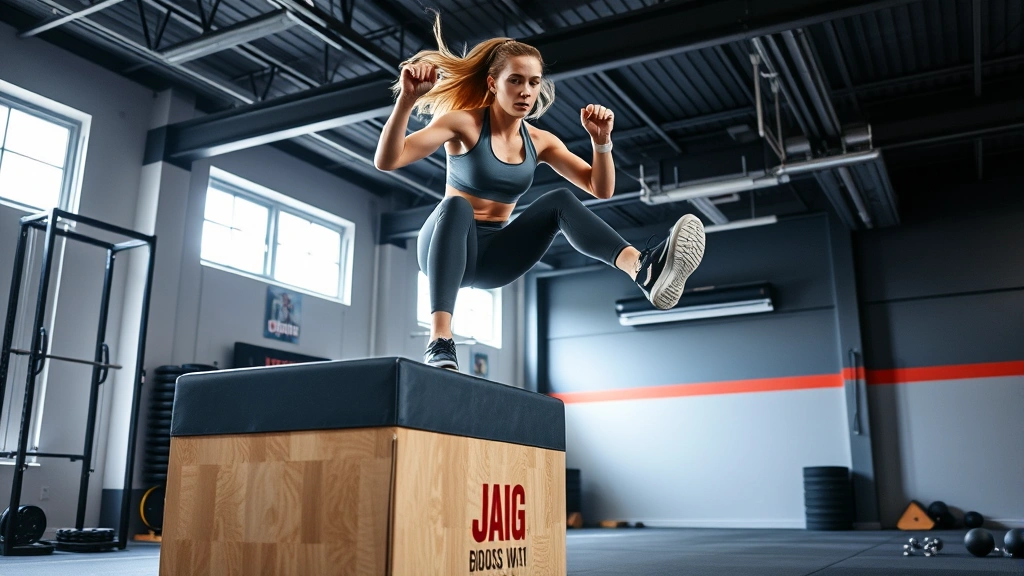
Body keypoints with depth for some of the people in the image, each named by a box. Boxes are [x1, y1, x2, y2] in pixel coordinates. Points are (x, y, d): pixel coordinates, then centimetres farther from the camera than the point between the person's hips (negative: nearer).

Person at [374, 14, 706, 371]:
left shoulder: (540, 142, 5)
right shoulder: (465, 122, -10)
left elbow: (600, 189, 1)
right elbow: (386, 161, -22)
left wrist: (601, 141, -16)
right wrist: (407, 100, -37)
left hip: (493, 255, 4)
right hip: (446, 251, -4)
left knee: (561, 201, -19)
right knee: (457, 206, -38)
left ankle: (643, 270, -43)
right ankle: (439, 341, -49)